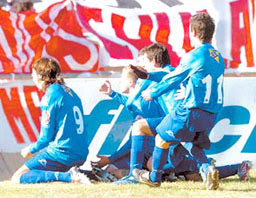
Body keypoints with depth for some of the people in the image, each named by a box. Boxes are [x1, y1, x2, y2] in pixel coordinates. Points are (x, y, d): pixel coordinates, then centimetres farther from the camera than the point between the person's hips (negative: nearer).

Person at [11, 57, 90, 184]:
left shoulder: (50, 96, -10)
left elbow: (46, 136, -11)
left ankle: (69, 176, -21)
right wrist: (35, 148, 25)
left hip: (63, 153, -9)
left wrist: (31, 150, 8)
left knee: (18, 177, -6)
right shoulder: (70, 92, 16)